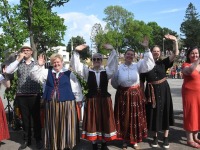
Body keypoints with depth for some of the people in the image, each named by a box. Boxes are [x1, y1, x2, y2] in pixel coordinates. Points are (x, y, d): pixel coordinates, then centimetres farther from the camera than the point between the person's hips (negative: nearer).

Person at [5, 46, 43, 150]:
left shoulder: (37, 63, 4)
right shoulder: (18, 63, 7)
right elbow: (8, 71, -7)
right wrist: (18, 60, -7)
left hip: (34, 95, -2)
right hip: (21, 95, 2)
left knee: (36, 118, 6)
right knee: (25, 118, 11)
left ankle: (38, 139, 20)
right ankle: (26, 140, 25)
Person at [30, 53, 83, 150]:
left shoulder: (69, 74, 1)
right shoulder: (47, 72, 9)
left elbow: (76, 89, 3)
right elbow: (34, 76, 3)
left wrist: (78, 101, 2)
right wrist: (39, 65, -10)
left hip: (66, 104, -2)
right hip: (51, 104, 3)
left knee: (66, 126, 4)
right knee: (53, 126, 10)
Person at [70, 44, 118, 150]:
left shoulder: (106, 71, 5)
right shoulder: (87, 72, 4)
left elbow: (114, 63, -4)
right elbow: (76, 66, -3)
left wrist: (112, 50, -15)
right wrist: (76, 51, -14)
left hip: (105, 100, 1)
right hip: (91, 100, 0)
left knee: (105, 121, 7)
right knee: (92, 122, 6)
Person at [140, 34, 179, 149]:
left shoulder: (163, 63, 2)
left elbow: (175, 54, -10)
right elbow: (142, 82, 2)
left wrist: (175, 40, -21)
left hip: (164, 90, 1)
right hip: (151, 92, -1)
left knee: (165, 113, 6)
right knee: (153, 114, 7)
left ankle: (166, 138, 18)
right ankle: (155, 137, 23)